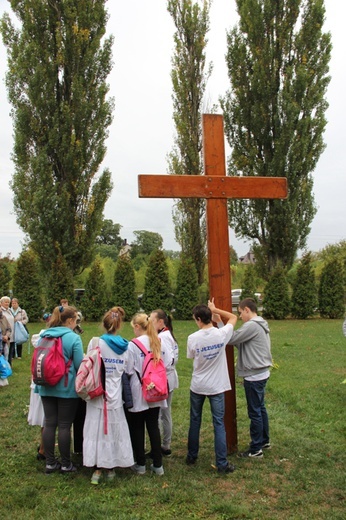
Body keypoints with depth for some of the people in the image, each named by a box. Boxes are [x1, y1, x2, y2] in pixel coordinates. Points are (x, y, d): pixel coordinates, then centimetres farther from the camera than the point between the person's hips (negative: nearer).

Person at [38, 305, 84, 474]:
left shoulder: (44, 336, 4)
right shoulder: (73, 338, -13)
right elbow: (79, 365, -11)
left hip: (46, 387, 5)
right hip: (67, 388, -5)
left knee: (49, 424, 11)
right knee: (64, 425, 4)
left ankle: (50, 463, 20)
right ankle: (65, 464, 15)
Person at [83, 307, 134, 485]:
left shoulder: (96, 342, -11)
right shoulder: (125, 346, -3)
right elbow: (126, 371, -1)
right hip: (115, 395, 2)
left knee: (97, 429, 8)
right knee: (114, 430, 13)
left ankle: (98, 469, 14)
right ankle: (110, 468, 23)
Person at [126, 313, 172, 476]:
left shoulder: (133, 345, -15)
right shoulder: (159, 342, 0)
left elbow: (128, 370, -14)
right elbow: (168, 362, 4)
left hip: (138, 393, -5)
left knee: (137, 428, 10)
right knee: (153, 426, 13)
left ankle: (140, 464, 19)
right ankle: (157, 464, 16)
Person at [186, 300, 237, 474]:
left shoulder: (192, 338, -15)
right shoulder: (221, 334, -14)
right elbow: (233, 317, 5)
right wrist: (215, 309, 6)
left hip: (197, 387, 1)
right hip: (216, 387, 0)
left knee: (195, 421, 17)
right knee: (219, 424, 5)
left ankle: (191, 456, 30)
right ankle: (222, 464, 9)